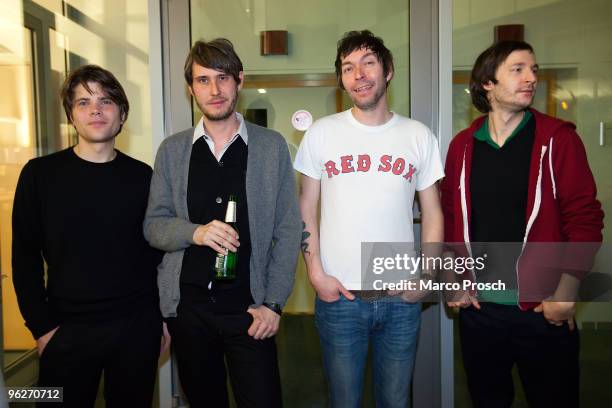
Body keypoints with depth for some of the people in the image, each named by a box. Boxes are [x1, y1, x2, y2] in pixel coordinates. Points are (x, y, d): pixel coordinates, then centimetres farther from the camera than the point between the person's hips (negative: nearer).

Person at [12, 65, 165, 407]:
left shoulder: (142, 176, 1)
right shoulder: (40, 174, -2)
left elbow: (157, 252, 6)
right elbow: (25, 257, -1)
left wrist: (164, 316, 5)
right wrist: (42, 328, -4)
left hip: (137, 328, 1)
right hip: (67, 330, -1)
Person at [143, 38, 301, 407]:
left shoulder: (272, 146, -1)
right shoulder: (172, 150, 4)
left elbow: (287, 230, -2)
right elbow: (153, 225, 4)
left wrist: (273, 303, -7)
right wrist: (194, 232, -17)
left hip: (248, 306, -2)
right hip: (188, 305, 2)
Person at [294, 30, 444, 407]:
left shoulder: (419, 136, 2)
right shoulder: (322, 133, -1)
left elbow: (432, 214, 7)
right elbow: (306, 210, 2)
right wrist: (316, 273, -6)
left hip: (402, 297, 1)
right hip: (338, 296, -1)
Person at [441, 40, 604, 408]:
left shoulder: (559, 138, -5)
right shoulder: (463, 145, 3)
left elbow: (585, 219, -7)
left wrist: (566, 294, -11)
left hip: (543, 310, -2)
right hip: (478, 307, 3)